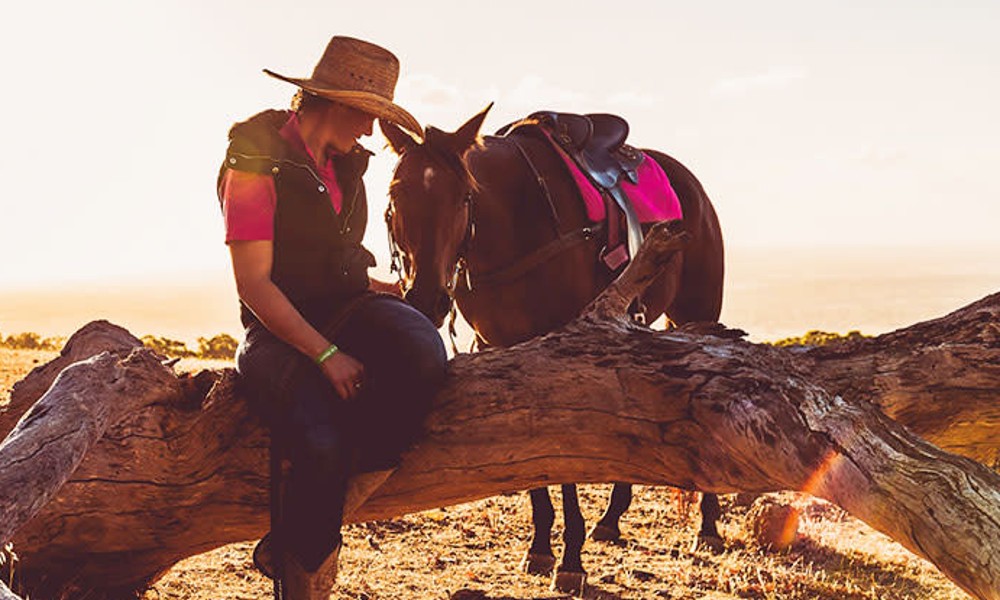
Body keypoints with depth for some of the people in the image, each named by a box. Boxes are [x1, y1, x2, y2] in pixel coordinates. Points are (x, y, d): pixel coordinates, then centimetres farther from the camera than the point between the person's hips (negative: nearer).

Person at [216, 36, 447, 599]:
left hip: (348, 308, 6)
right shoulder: (258, 165, -10)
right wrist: (327, 355, -21)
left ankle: (354, 488, -16)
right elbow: (255, 285, -15)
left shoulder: (345, 163, 12)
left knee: (424, 356, -30)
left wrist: (371, 285, 8)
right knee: (321, 446, -31)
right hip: (280, 330, -6)